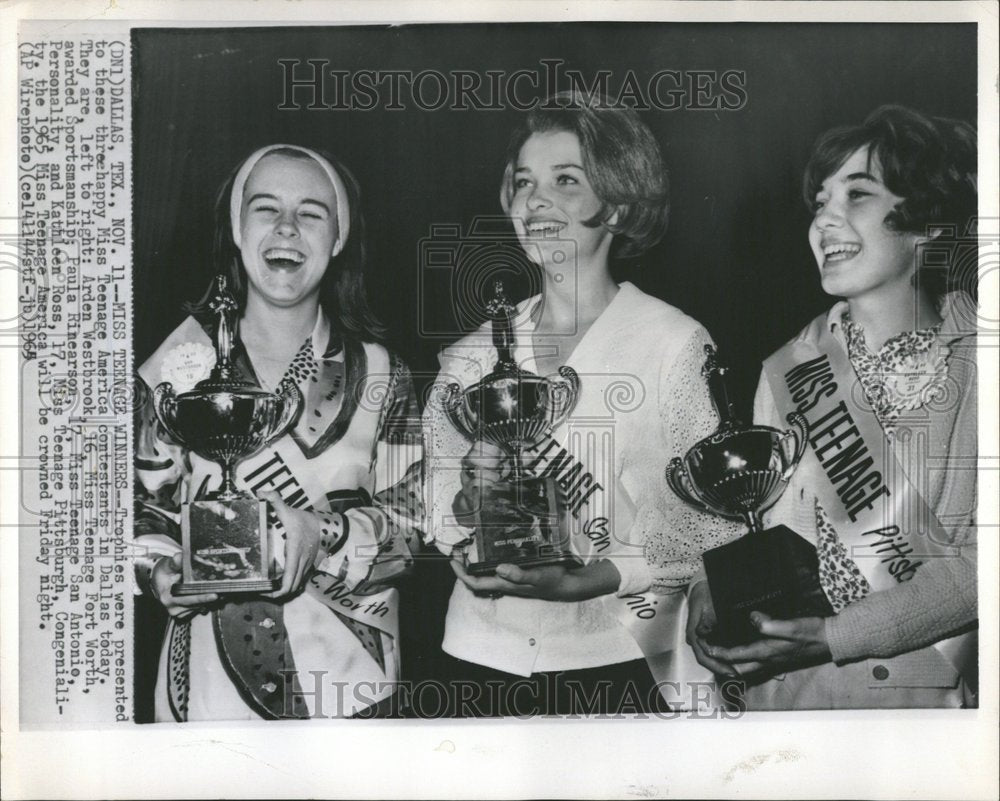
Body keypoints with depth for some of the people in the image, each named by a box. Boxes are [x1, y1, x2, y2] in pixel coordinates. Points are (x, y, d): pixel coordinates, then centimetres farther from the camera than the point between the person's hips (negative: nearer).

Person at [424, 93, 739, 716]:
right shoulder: (480, 348, 7)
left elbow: (710, 521, -10)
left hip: (614, 661, -3)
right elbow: (439, 473, 10)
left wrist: (589, 579, -22)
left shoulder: (677, 343, -6)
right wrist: (464, 523, -11)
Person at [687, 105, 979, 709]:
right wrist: (712, 601, -20)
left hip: (944, 692, -1)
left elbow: (981, 558, -14)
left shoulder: (975, 362, -8)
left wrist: (834, 637, -22)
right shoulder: (787, 373, -2)